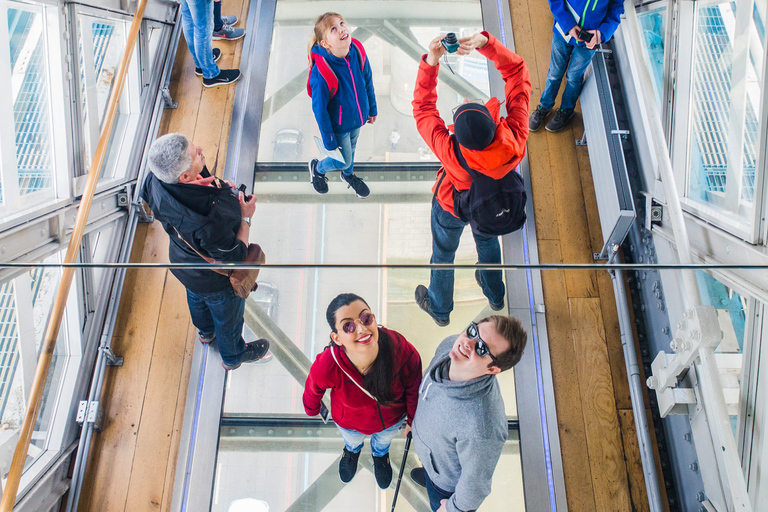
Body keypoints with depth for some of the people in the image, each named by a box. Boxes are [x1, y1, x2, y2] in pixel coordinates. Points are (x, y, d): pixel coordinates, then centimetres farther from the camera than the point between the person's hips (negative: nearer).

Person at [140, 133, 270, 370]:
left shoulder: (155, 181, -28)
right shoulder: (210, 217, -49)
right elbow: (235, 257, -32)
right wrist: (245, 217, -19)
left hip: (182, 261, 7)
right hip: (216, 280, -6)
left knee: (197, 298, 38)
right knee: (228, 315, 26)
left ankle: (206, 331, 72)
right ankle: (233, 355, 58)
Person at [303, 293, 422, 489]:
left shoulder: (403, 351, -42)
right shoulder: (326, 366, -43)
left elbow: (413, 388, -17)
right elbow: (313, 390, -16)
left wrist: (413, 419, 0)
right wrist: (312, 410, 5)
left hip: (392, 418, 1)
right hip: (351, 423, -1)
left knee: (384, 440, 37)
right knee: (353, 441, 36)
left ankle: (380, 454, 74)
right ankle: (352, 450, 74)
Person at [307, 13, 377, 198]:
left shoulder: (358, 52, -20)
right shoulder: (321, 72, -37)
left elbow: (367, 81, -1)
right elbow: (319, 108, -25)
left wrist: (372, 109, 11)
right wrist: (329, 141, -16)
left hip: (357, 119, 5)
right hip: (338, 125, -5)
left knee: (351, 147, 31)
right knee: (343, 160, 16)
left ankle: (348, 174, 64)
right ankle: (317, 168, 51)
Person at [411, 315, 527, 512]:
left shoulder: (481, 429, -50)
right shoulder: (448, 345, -29)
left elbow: (476, 483, -30)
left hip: (449, 485, -5)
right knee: (429, 473, 39)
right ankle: (428, 475, 72)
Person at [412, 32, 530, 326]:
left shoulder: (451, 153, -47)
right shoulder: (515, 141, -41)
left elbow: (423, 108, -32)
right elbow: (517, 70, -32)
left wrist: (430, 63, -38)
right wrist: (486, 42, -41)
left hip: (452, 210, -3)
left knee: (444, 253, 27)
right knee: (487, 240, 35)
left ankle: (440, 308, 55)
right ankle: (495, 295, 63)